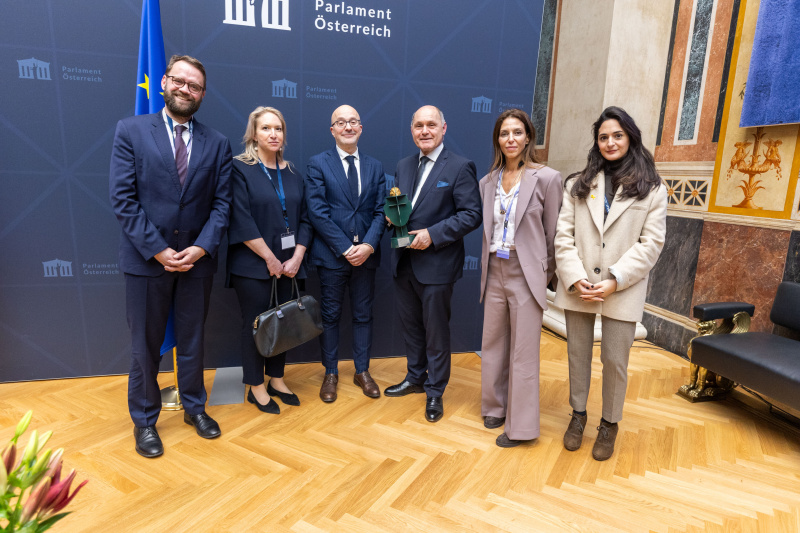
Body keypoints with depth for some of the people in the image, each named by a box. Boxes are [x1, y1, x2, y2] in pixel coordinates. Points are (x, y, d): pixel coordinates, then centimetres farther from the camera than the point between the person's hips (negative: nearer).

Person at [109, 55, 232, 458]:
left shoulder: (217, 144, 4)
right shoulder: (131, 131, -1)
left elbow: (221, 203, 1)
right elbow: (122, 198, -8)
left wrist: (202, 247, -13)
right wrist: (157, 250, -15)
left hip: (197, 259, 2)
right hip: (146, 259, -1)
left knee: (192, 341, 16)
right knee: (145, 345, 11)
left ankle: (194, 407, 35)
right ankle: (144, 420, 29)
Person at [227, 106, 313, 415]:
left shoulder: (292, 174, 10)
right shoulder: (240, 169, -5)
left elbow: (304, 219, 7)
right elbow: (242, 221, -13)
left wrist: (296, 258, -4)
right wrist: (270, 259, -14)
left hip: (287, 264, 5)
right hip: (253, 265, -4)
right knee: (255, 323, 4)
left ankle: (276, 380, 27)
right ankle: (256, 387, 20)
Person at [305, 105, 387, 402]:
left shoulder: (375, 167, 10)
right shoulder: (318, 164, -1)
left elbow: (380, 211, 3)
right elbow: (317, 211, -9)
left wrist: (369, 245, -13)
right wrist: (345, 248, -15)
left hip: (366, 254, 3)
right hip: (331, 255, -3)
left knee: (363, 315, 12)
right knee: (330, 315, 8)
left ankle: (362, 371, 27)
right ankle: (331, 373, 24)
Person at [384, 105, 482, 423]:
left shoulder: (460, 167, -8)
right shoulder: (404, 166, 12)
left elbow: (472, 214, -14)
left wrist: (433, 235, -21)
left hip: (436, 264, -6)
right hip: (404, 262, 6)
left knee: (436, 331, 7)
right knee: (410, 326, 19)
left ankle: (435, 392, 25)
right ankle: (415, 378, 39)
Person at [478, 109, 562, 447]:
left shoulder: (546, 178, -7)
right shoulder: (488, 182, 8)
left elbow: (552, 233, -3)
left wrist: (546, 276, 1)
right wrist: (486, 267, 9)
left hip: (526, 274, -5)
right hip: (495, 273, 5)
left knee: (523, 353, 4)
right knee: (492, 345, 14)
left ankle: (521, 426, 19)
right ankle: (496, 406, 35)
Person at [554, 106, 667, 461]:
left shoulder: (652, 189, 4)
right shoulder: (578, 184, 8)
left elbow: (651, 243, -4)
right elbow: (563, 235, 0)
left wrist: (615, 281, -15)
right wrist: (575, 279, -12)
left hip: (623, 291, -1)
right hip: (578, 288, 2)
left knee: (615, 361, 6)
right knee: (578, 354, 12)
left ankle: (609, 424, 27)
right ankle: (578, 414, 32)